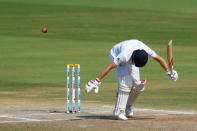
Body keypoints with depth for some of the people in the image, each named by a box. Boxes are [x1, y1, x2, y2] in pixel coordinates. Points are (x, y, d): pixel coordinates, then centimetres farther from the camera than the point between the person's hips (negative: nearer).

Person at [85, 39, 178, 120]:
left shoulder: (146, 50, -33)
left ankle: (128, 107, 19)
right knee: (126, 83, -25)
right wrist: (97, 81, -49)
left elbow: (159, 59, -16)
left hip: (129, 60, 5)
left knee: (137, 85, -3)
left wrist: (169, 72, -10)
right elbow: (109, 67, -44)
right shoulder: (124, 56, -45)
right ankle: (119, 111, -21)